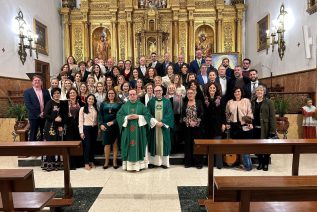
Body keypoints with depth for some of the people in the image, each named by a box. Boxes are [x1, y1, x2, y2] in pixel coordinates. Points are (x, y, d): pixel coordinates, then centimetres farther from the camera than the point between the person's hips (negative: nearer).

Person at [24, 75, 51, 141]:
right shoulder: (27, 92, 1)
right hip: (34, 117, -3)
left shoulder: (45, 91, 12)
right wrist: (38, 113, -15)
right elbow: (28, 105, -9)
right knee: (33, 135, 3)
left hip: (45, 116, 3)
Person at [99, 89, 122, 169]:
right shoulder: (103, 104, 12)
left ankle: (115, 161, 13)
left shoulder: (118, 104, 5)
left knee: (115, 144, 4)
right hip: (105, 126, 1)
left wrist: (113, 122, -15)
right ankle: (106, 161, 12)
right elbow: (100, 115, 7)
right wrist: (101, 124, -7)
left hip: (115, 126, -1)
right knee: (107, 144, 1)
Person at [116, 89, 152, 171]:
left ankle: (139, 164, 9)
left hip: (139, 130, -1)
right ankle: (128, 165, 9)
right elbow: (118, 116, 3)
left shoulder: (141, 105, 5)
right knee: (129, 147, 2)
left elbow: (148, 115, -1)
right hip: (127, 131, 1)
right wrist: (127, 117, -12)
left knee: (138, 146, 1)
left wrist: (138, 117, -13)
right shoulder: (124, 106, 9)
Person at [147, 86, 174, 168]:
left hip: (164, 126, 0)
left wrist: (162, 122, -14)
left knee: (163, 143, 3)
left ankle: (164, 162, 10)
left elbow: (169, 114, -3)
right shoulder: (150, 102, 6)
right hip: (153, 126, 0)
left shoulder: (167, 101, 5)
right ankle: (152, 161, 11)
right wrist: (155, 122, -14)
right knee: (153, 143, 4)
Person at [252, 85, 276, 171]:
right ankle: (260, 162, 24)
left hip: (265, 128, -3)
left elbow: (272, 116, -7)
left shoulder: (269, 102, -3)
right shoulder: (253, 102, 8)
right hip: (256, 128, 3)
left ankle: (266, 163, 23)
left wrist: (272, 130, -13)